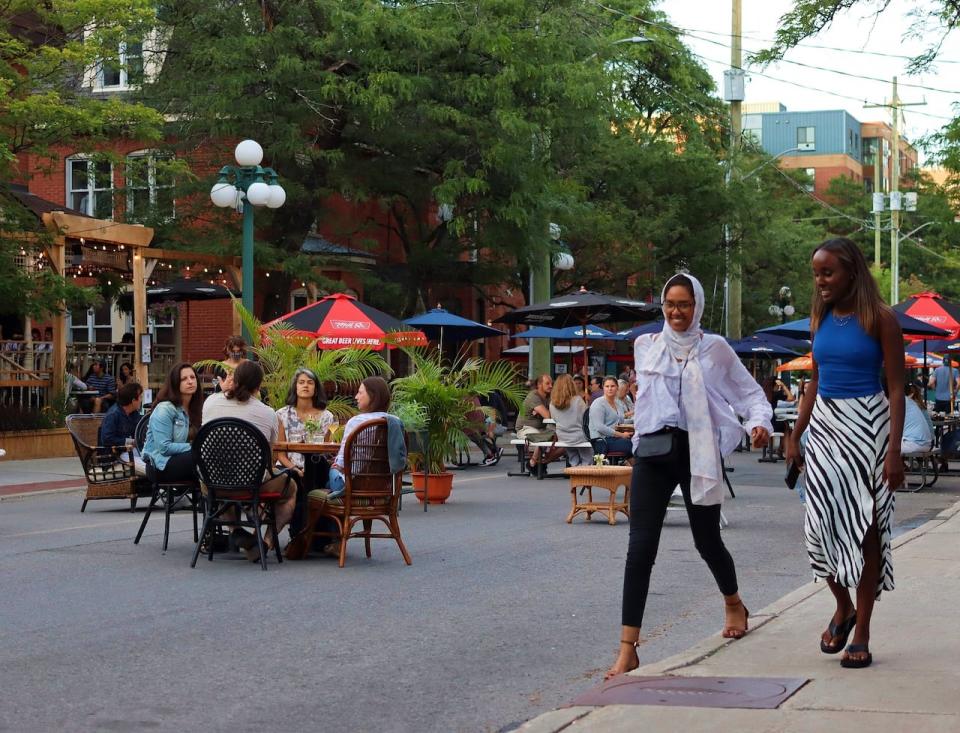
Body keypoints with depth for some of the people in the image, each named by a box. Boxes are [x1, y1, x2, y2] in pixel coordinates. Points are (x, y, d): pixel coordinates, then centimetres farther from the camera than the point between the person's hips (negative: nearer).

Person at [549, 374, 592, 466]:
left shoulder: (552, 403, -4)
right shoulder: (577, 400, -15)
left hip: (562, 439, 4)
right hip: (579, 438, -4)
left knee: (574, 462, 23)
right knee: (587, 462, 13)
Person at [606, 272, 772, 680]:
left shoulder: (714, 349, 2)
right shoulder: (645, 346, 10)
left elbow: (749, 390, 4)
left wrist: (759, 421, -13)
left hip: (697, 453, -1)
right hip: (652, 452, 2)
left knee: (707, 541, 11)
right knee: (640, 547, -10)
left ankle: (733, 605, 45)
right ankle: (627, 649, -11)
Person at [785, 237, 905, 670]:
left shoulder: (879, 319, -7)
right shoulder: (820, 319, 9)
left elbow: (896, 388, -9)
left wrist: (894, 451, -15)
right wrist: (795, 435, 13)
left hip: (867, 425, -5)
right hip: (825, 424, 5)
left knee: (867, 527, 0)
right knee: (821, 523, -1)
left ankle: (861, 633, 7)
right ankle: (843, 608, 23)